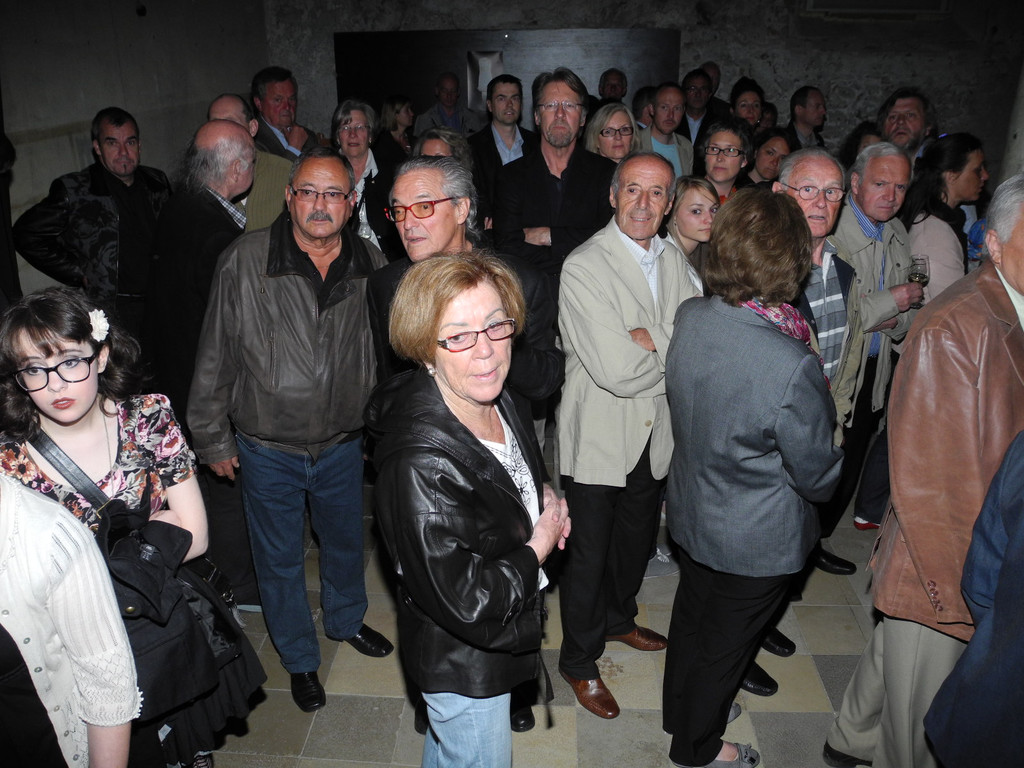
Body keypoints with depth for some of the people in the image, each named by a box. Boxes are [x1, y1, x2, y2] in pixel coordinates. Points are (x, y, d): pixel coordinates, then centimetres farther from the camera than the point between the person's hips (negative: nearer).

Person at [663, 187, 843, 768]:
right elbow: (818, 477, -21)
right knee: (728, 639, 18)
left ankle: (680, 709, 55)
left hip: (691, 511, 6)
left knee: (693, 612, 29)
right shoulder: (793, 368, -35)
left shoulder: (690, 316, -16)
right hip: (759, 540, -6)